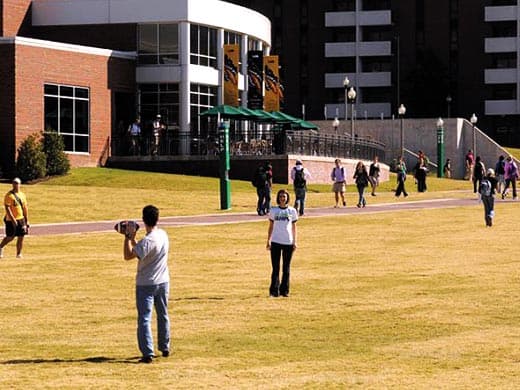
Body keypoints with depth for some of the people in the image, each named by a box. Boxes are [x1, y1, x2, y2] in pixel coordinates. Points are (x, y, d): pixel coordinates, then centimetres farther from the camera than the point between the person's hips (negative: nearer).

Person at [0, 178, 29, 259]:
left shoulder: (22, 195, 11)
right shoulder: (9, 195, -8)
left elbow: (25, 208, 16)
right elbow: (7, 208, -15)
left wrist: (27, 220, 12)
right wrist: (13, 219, -22)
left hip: (21, 219, 5)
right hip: (11, 220, -5)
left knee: (21, 237, 1)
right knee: (10, 237, 0)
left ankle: (19, 254, 9)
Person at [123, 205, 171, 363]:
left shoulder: (148, 241, -24)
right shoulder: (163, 235, 0)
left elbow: (128, 255, -22)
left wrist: (128, 237, -12)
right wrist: (132, 238, 9)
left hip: (146, 285, -7)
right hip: (163, 282, 7)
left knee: (144, 318, -4)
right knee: (163, 315, 20)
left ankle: (148, 353, -11)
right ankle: (165, 348, 32)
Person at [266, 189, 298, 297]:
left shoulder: (292, 211, 6)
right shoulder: (273, 210, 6)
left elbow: (293, 227, 9)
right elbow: (271, 226, 9)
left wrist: (294, 242, 4)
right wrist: (268, 241, 3)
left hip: (288, 242, 1)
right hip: (276, 242, -1)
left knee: (286, 268, 4)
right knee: (275, 267, -2)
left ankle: (284, 290, 10)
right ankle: (274, 290, 0)